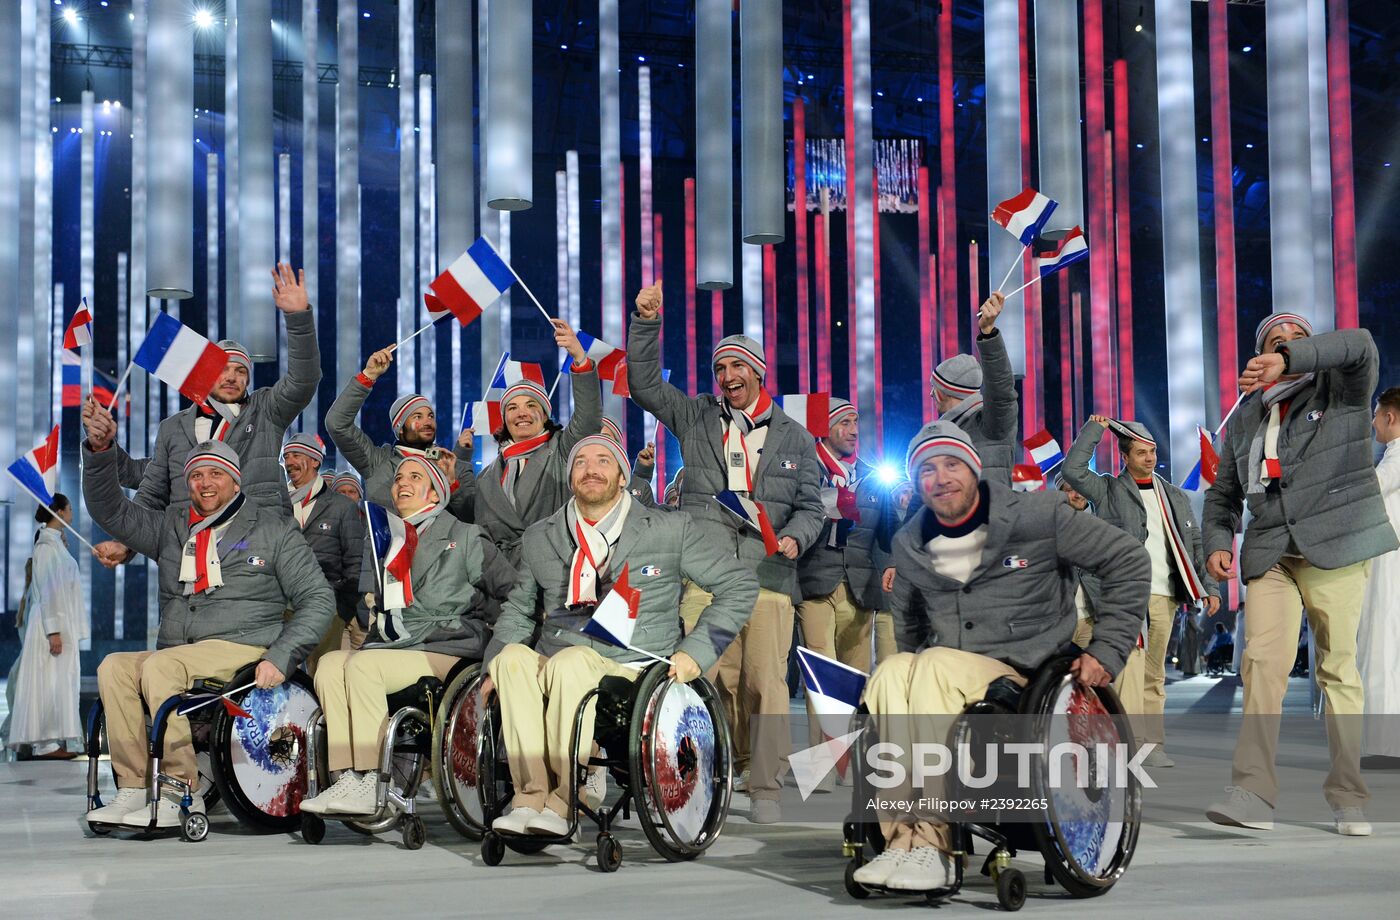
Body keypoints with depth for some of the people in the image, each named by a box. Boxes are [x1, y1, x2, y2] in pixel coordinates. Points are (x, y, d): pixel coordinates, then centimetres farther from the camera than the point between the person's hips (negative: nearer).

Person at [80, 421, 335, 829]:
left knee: (160, 665, -30)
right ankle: (133, 790, -25)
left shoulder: (273, 529, 7)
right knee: (114, 667, -23)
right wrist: (99, 453, -3)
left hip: (243, 651, -5)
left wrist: (281, 657, -13)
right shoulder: (172, 528, 20)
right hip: (177, 654, 5)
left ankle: (181, 792, -28)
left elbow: (317, 598, 1)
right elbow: (112, 511, 14)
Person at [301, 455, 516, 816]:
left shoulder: (465, 537, 10)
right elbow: (368, 600, 28)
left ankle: (369, 786, -30)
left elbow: (511, 592, 5)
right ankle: (347, 779, -28)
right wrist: (373, 605, 8)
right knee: (330, 663, -23)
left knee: (363, 664, -29)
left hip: (444, 651, -5)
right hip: (390, 645, 6)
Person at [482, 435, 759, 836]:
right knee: (513, 657, -30)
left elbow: (740, 584, 8)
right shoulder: (540, 538, 18)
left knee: (571, 660, -35)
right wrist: (495, 666, 12)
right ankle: (531, 796, -32)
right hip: (549, 670, 3)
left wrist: (696, 651, -3)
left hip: (632, 672, -3)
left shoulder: (671, 530, 7)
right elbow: (520, 609, 29)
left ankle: (565, 799, -26)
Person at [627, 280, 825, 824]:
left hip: (769, 577, 0)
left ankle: (765, 789, -3)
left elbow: (810, 506, 18)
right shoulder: (695, 418, 18)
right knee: (711, 680, -7)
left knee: (766, 682, -7)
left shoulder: (793, 437, 18)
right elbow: (644, 385, 15)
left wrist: (794, 538, -3)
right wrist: (647, 323, 6)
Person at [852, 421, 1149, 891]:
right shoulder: (910, 544, 12)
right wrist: (909, 669, 13)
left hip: (1024, 676, -4)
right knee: (891, 671, -30)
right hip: (941, 677, 4)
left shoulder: (1036, 516, -3)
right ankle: (904, 836, -37)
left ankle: (931, 842, -37)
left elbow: (1128, 561, 1)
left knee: (936, 665, -34)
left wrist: (1107, 650, -2)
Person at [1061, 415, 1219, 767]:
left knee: (1154, 676, 4)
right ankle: (1143, 744, -13)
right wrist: (1094, 430, -2)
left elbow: (1194, 544, 20)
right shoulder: (1108, 490, 8)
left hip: (1163, 596, 4)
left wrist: (1209, 587, 11)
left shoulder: (1175, 497, 19)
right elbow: (1072, 470, -7)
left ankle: (1149, 745, 5)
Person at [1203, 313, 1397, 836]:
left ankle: (1348, 798, 5)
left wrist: (1289, 359, -24)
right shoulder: (1244, 419, 21)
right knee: (1263, 660, -14)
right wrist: (1217, 543, 4)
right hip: (1269, 553, 3)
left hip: (1335, 545, -2)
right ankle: (1252, 794, -21)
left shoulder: (1340, 390, 9)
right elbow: (1223, 494, 23)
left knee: (1339, 667, -2)